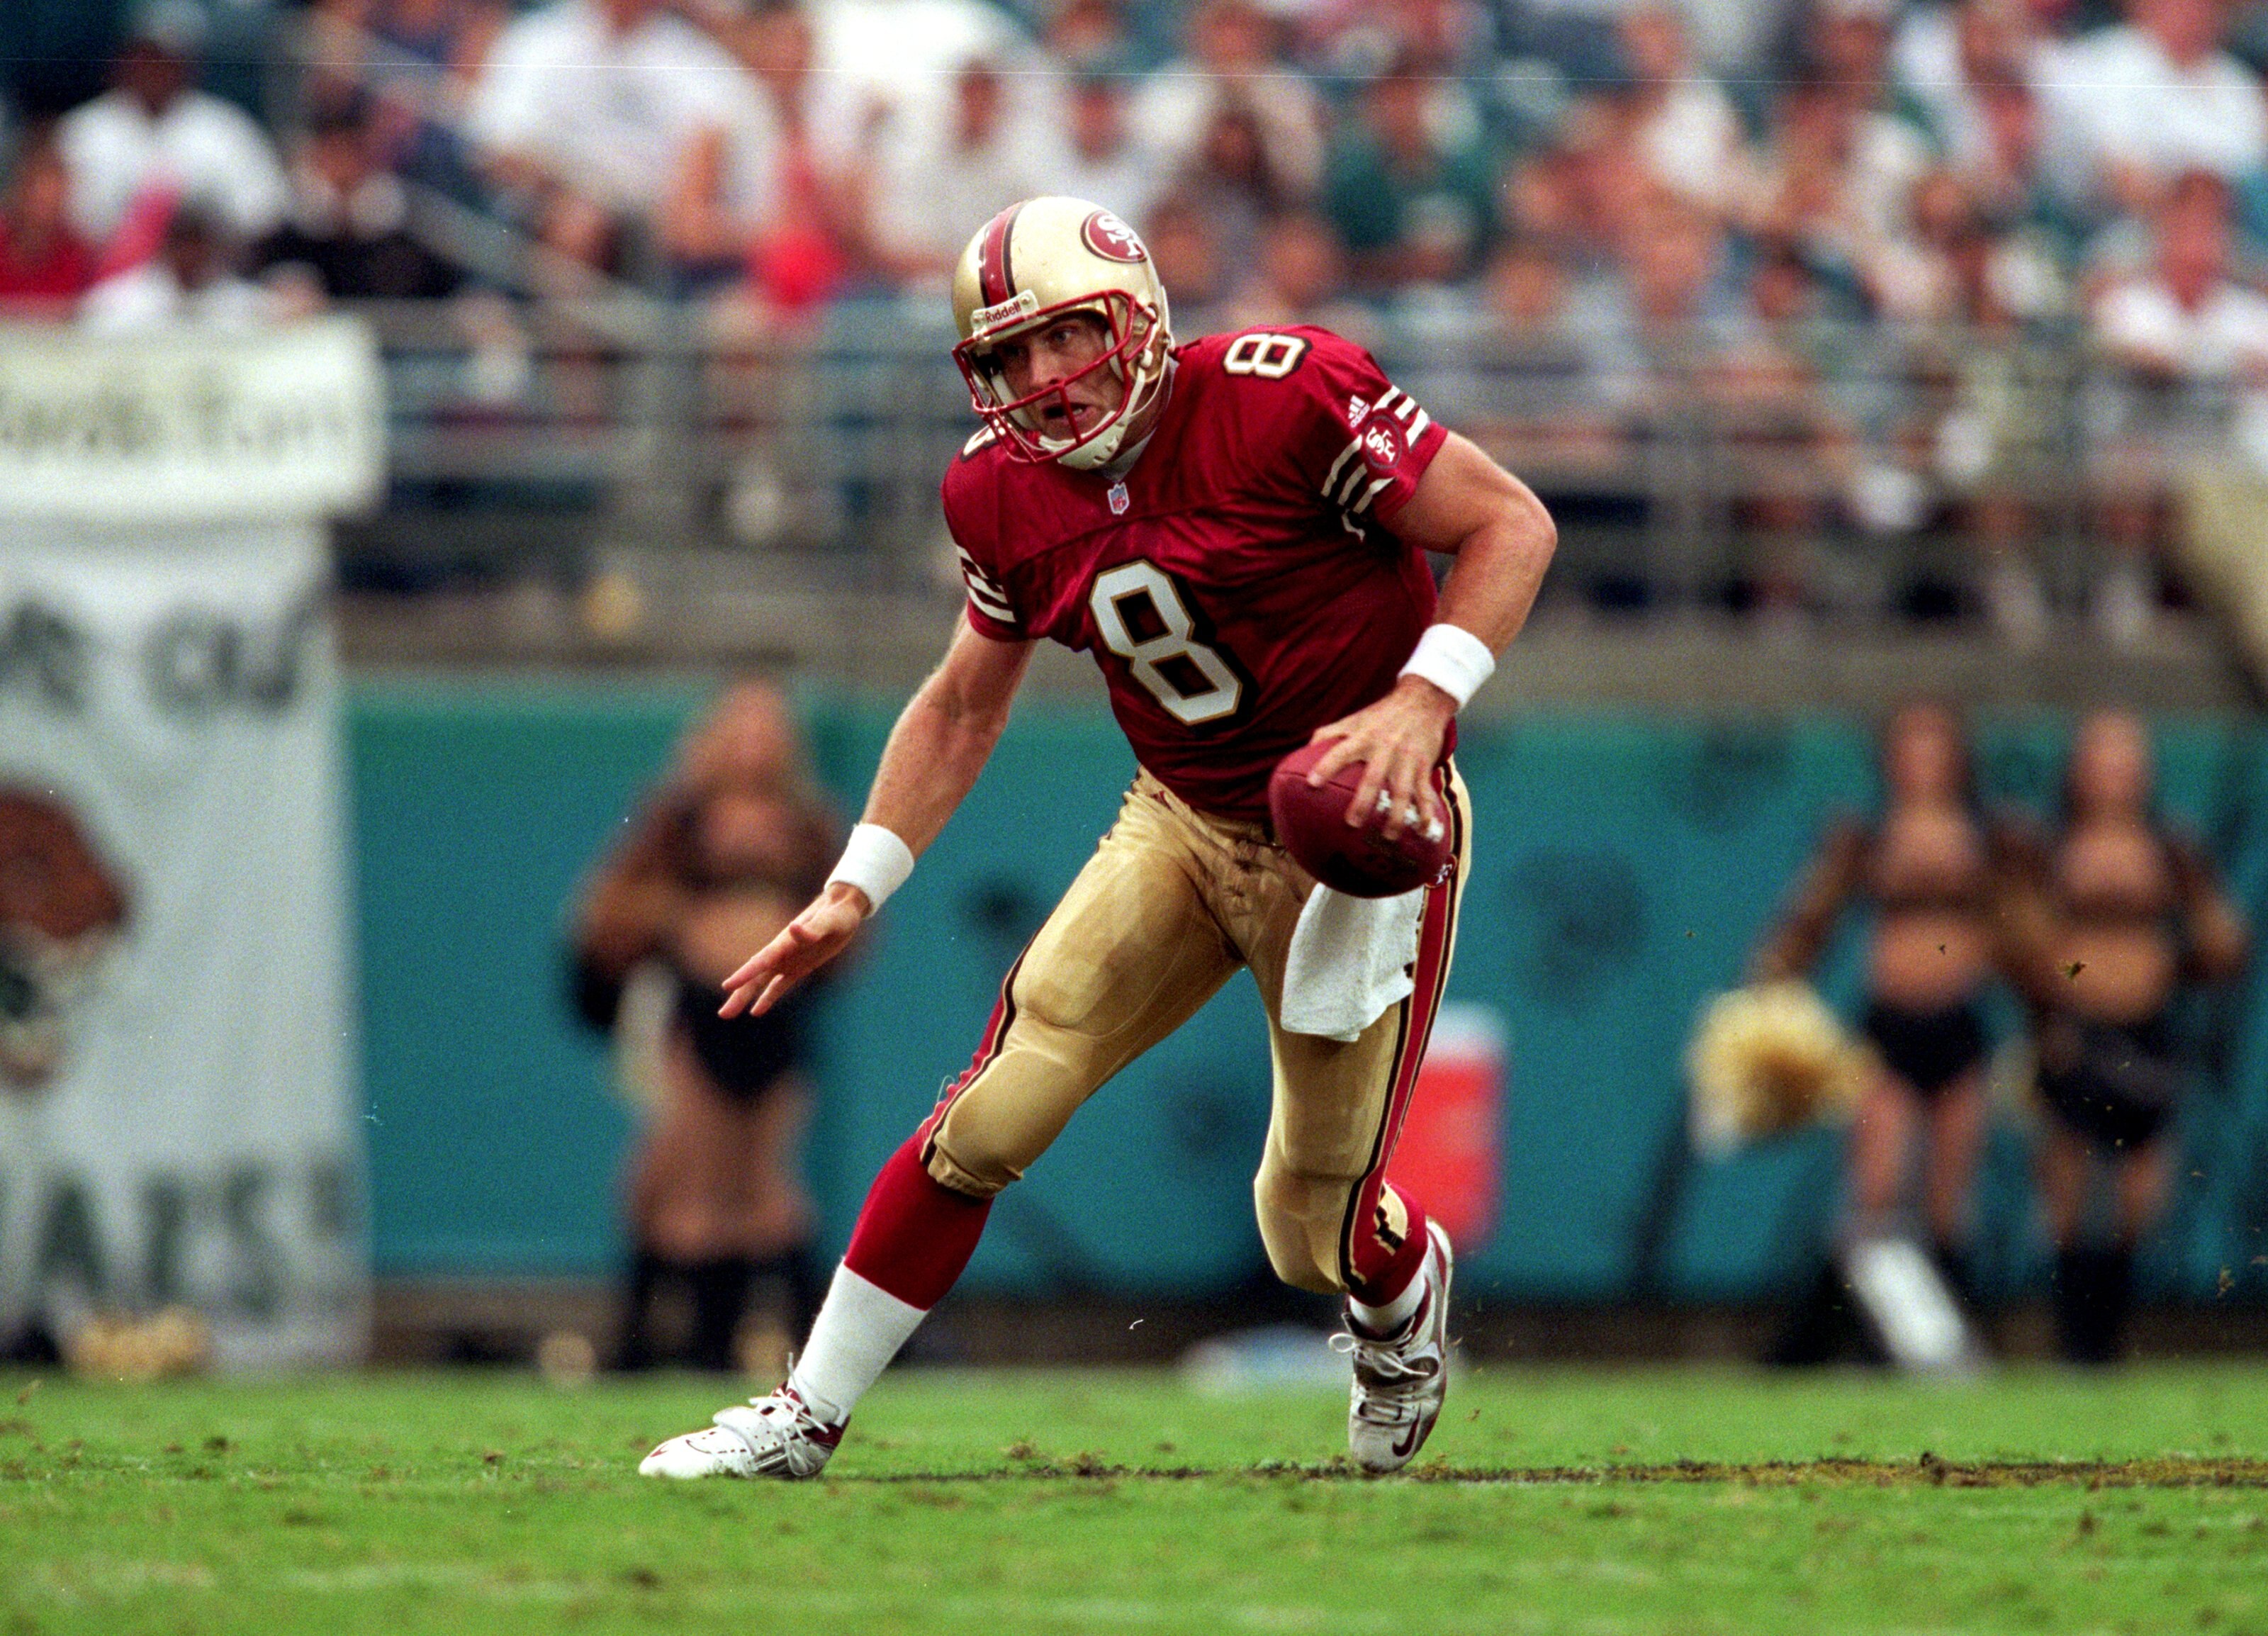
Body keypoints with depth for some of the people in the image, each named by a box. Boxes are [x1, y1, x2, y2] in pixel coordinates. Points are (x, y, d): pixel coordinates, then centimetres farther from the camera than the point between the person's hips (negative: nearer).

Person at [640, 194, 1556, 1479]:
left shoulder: (1276, 398, -22)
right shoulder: (1008, 495, -3)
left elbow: (1510, 522, -15)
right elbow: (964, 707, 12)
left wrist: (1421, 703, -27)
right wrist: (856, 891, 4)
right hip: (1183, 827, 4)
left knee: (1320, 1232, 1)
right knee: (988, 1117, -10)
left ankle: (1408, 1302, 40)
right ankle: (805, 1421, 1)